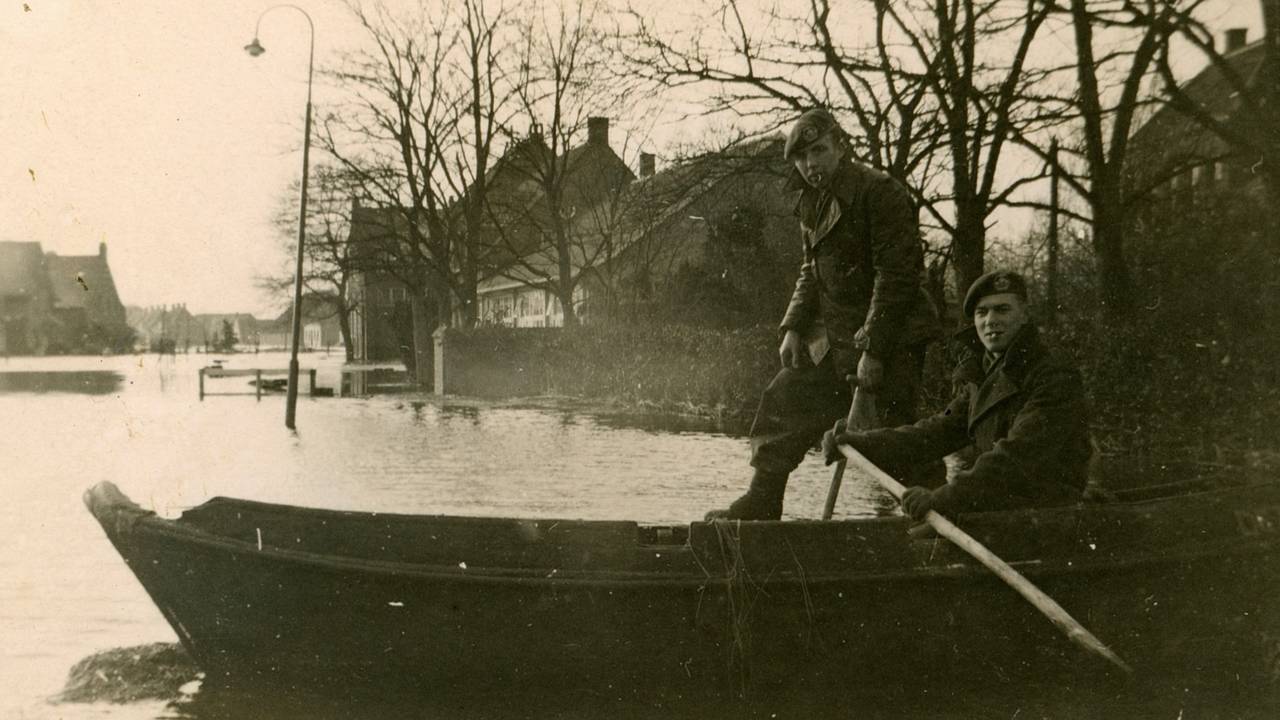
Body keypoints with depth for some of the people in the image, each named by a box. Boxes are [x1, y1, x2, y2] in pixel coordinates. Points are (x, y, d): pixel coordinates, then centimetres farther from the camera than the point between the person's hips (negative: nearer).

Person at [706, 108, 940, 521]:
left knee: (895, 433, -8)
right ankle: (760, 504, 20)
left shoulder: (880, 193, -15)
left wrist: (874, 351, -22)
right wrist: (793, 328, 7)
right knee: (783, 403, 10)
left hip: (890, 338, -8)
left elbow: (898, 274, -20)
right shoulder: (812, 203, 12)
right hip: (829, 335, 8)